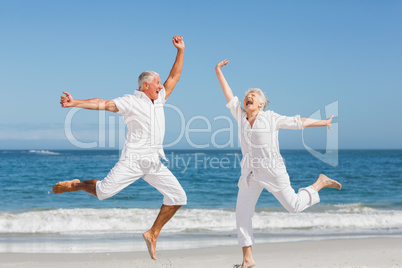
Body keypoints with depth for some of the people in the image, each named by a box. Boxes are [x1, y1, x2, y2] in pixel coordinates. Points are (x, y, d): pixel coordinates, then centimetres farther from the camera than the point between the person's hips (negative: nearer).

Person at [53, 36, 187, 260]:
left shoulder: (159, 99, 14)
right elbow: (103, 104, -14)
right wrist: (76, 103, -26)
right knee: (104, 190, -15)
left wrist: (180, 51, 14)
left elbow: (174, 77, 20)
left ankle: (153, 234, 13)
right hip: (133, 159, -6)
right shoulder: (131, 102, -5)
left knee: (178, 197, 1)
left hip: (154, 162, 6)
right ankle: (75, 185, 17)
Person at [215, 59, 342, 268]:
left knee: (294, 206, -1)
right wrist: (218, 72, 10)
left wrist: (324, 123, 10)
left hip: (272, 171, -4)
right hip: (250, 173, 4)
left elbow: (299, 122, 5)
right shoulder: (240, 116, 9)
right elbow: (228, 95, 12)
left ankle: (321, 182, 26)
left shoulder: (271, 118, -2)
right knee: (242, 215, -2)